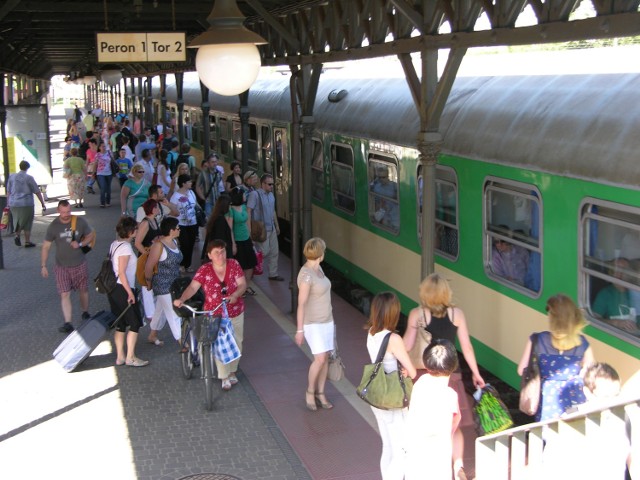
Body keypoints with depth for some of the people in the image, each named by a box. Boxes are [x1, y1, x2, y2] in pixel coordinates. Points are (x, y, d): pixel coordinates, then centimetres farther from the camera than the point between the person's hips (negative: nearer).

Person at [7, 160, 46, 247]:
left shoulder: (12, 177, 3)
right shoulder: (29, 178, -8)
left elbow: (8, 192, 8)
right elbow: (37, 192, -6)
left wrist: (8, 203, 16)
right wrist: (43, 204, 0)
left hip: (14, 204, 4)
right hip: (26, 204, -4)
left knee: (18, 221, 20)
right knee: (27, 223, 8)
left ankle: (17, 235, 0)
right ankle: (27, 242, 11)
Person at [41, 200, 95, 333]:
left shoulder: (80, 222, -8)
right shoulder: (53, 226, -9)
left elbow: (91, 235, 5)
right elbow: (46, 247, -3)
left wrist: (80, 244, -14)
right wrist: (43, 266, -6)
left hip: (80, 264, 1)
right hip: (62, 267, -1)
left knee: (84, 290, 14)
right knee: (65, 294, -8)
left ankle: (85, 313, 38)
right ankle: (67, 323, -7)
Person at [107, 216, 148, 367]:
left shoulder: (115, 244, 10)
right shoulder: (125, 247, -17)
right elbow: (121, 272, -21)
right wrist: (130, 292, -18)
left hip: (113, 289, 9)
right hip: (122, 289, -9)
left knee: (121, 324, 14)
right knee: (135, 323, 1)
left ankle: (120, 356, 19)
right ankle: (130, 357, 4)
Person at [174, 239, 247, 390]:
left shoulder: (234, 264, -7)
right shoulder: (204, 270, -11)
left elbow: (242, 284, -9)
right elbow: (193, 287, -18)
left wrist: (235, 295, -29)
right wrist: (181, 299, -35)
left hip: (236, 313, 2)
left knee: (236, 343, 13)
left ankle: (232, 371, 35)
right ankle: (225, 377, 9)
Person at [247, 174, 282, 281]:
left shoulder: (271, 195, 10)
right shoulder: (255, 194, -15)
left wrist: (277, 225, 23)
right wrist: (249, 228, -22)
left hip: (271, 228, 8)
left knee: (274, 252, 10)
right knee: (264, 251, -7)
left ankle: (273, 274, 21)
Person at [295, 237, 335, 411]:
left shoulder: (318, 269, 7)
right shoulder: (306, 275, -19)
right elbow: (301, 304, -19)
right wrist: (300, 329, -18)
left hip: (327, 320, 8)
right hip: (313, 323, -8)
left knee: (325, 357, 7)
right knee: (320, 358, -13)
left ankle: (320, 394, 18)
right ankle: (310, 392, 8)